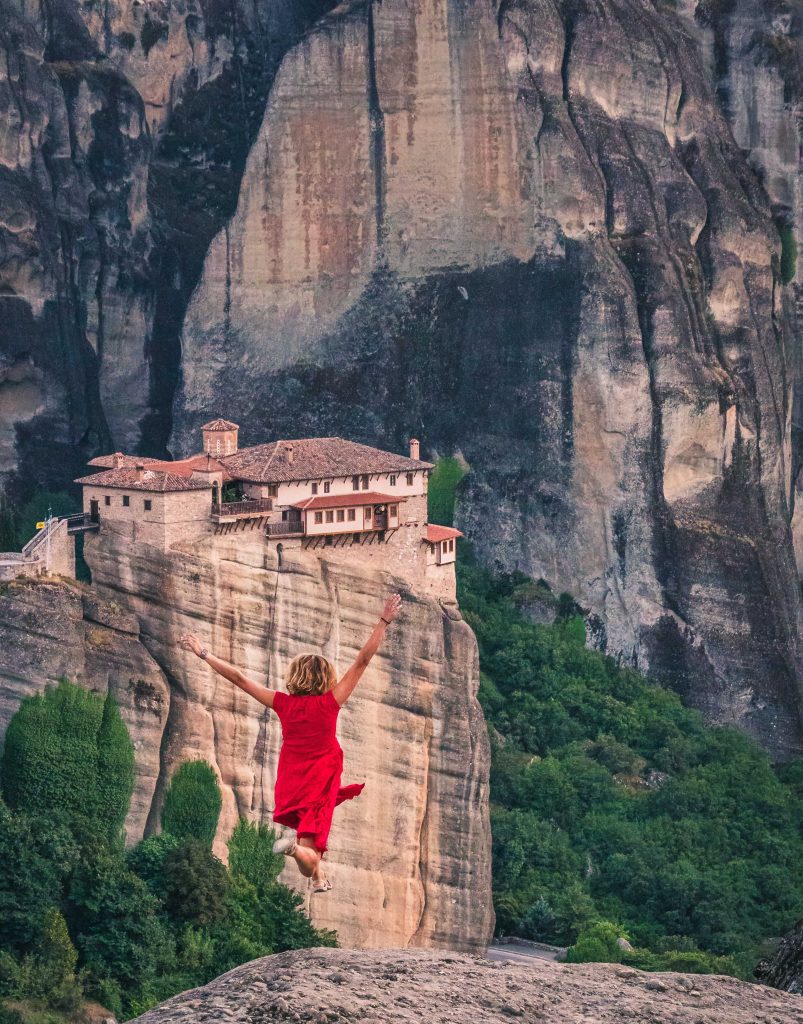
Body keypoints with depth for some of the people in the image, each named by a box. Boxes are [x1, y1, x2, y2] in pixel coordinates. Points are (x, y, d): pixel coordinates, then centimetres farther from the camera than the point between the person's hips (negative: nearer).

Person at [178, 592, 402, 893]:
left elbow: (239, 678, 2)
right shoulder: (330, 703, -9)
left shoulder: (285, 704, -3)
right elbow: (363, 660, -9)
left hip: (291, 788, 3)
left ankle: (319, 879, 25)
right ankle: (296, 846, -40)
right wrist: (384, 621, -5)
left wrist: (203, 654, 10)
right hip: (320, 789, -3)